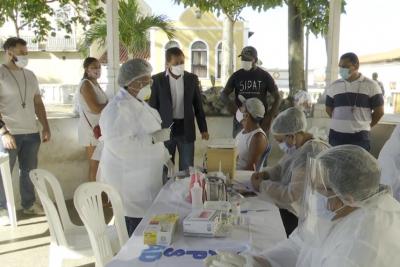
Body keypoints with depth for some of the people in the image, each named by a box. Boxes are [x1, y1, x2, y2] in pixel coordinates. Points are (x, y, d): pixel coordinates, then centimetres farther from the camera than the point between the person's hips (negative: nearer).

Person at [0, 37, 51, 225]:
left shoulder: (30, 75, 12)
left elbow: (38, 103, 17)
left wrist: (46, 127, 12)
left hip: (31, 132, 6)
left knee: (29, 171, 13)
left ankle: (29, 204, 26)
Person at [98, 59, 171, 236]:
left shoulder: (138, 103, 13)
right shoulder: (119, 108, -18)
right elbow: (119, 145, -26)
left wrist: (165, 157, 20)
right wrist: (153, 139, -24)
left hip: (144, 176, 9)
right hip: (130, 180, -9)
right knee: (136, 229, -4)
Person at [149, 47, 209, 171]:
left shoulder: (192, 78, 2)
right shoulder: (157, 79, -4)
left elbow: (198, 105, 7)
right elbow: (153, 107, -1)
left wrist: (203, 129, 6)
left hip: (186, 129, 2)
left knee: (187, 168, 7)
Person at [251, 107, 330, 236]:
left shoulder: (311, 154, -26)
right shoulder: (296, 146, 3)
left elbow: (292, 195, -29)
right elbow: (280, 168, 20)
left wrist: (262, 186, -17)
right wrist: (265, 174, -1)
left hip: (296, 217, -9)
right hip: (286, 206, 9)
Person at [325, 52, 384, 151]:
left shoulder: (371, 86, -2)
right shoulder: (334, 86, 5)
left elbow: (379, 111, 4)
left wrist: (364, 126, 11)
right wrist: (342, 123, 13)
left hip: (360, 137, -2)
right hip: (336, 135, 3)